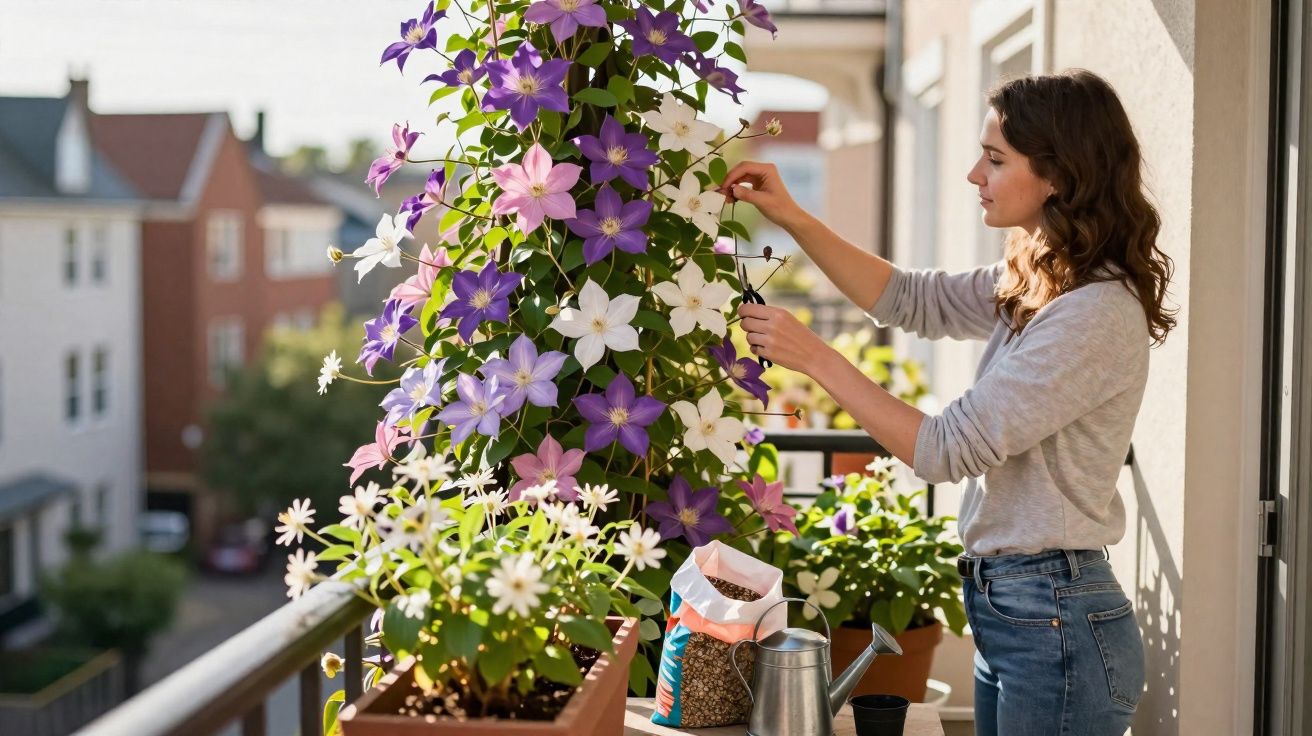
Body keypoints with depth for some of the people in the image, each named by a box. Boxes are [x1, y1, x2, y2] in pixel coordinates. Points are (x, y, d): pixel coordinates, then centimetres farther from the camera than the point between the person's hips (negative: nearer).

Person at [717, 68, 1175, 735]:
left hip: (1055, 627, -9)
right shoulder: (1031, 286, 7)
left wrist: (814, 356, -16)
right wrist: (793, 218, 6)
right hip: (1006, 606, 9)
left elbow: (946, 449, -21)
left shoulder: (1098, 316, -21)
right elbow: (908, 298, 16)